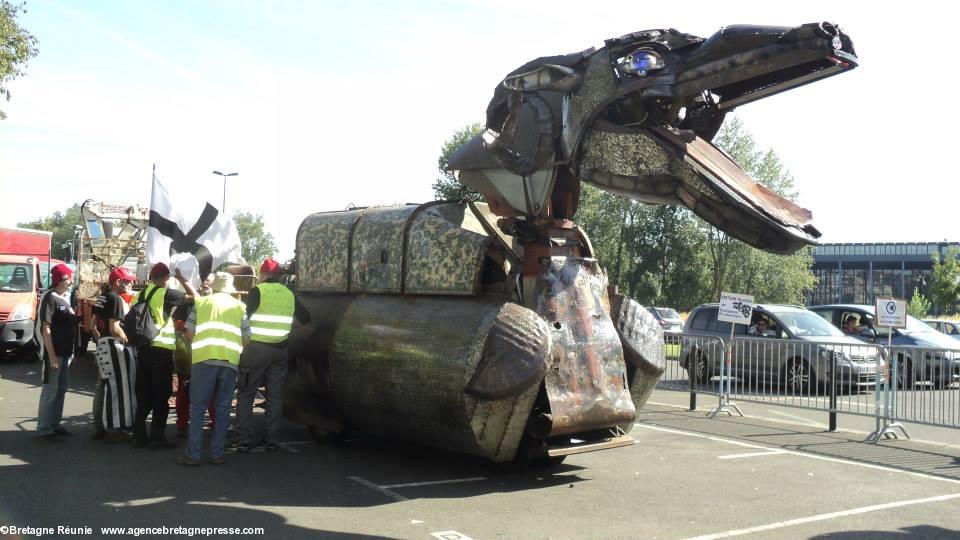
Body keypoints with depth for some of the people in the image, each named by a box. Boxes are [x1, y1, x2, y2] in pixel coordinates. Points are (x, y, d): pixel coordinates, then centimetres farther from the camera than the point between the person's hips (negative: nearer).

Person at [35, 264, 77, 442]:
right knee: (50, 389, -4)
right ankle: (44, 429, 1)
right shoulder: (50, 298, -13)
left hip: (66, 351, 8)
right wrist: (51, 355, -21)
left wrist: (71, 351, 16)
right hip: (54, 352, -8)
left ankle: (55, 425, 20)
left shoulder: (66, 298, 12)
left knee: (61, 389, 12)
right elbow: (45, 328, -17)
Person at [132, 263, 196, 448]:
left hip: (143, 349, 6)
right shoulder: (166, 294, -9)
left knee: (144, 395, 12)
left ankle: (139, 435, 16)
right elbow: (195, 296, -8)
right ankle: (158, 437, 3)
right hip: (162, 350, -6)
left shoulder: (140, 295, 10)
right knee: (161, 396, 2)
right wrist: (181, 278, 3)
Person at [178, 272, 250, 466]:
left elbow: (189, 334, 8)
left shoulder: (201, 302, 13)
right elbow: (246, 339, 10)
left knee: (197, 408, 4)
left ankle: (193, 455, 3)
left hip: (204, 359, -1)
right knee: (223, 409, 9)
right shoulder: (239, 306, 14)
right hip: (230, 361, 1)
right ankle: (217, 454, 10)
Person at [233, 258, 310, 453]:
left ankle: (244, 440, 1)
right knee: (275, 395, 10)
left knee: (246, 394, 4)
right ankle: (271, 440, 10)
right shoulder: (289, 294, 6)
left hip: (256, 348, -4)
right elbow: (305, 318, 16)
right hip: (280, 349, 4)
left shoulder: (257, 291, -8)